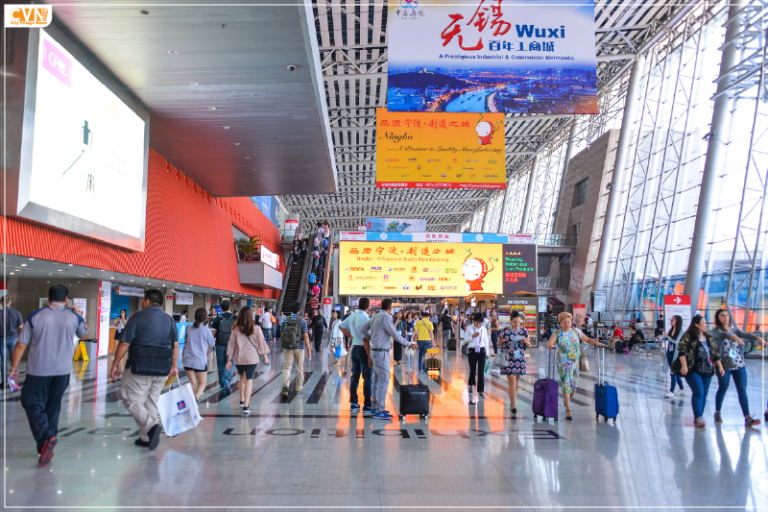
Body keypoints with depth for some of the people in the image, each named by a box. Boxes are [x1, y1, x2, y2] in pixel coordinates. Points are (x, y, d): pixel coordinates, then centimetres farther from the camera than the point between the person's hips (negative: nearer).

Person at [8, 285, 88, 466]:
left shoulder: (35, 317, -7)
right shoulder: (74, 317, -2)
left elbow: (21, 345, -4)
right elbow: (84, 334, 19)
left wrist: (14, 368, 6)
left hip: (38, 370, -2)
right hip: (63, 371, 3)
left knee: (32, 403, 7)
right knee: (53, 407, 14)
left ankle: (45, 437, -14)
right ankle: (47, 447, 20)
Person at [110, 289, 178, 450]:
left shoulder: (138, 317, -6)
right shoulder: (170, 320, 11)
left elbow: (124, 343, -7)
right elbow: (175, 346, 11)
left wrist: (115, 364, 2)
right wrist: (174, 366, 20)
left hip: (140, 368, -6)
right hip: (162, 370, 6)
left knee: (132, 400, 2)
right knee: (151, 401, 14)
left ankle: (151, 425, -19)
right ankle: (146, 438, 15)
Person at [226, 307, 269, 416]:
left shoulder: (235, 330, -3)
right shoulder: (256, 330, -7)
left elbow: (231, 345, 1)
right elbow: (261, 344, -1)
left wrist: (229, 360, 8)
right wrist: (265, 357, 11)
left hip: (238, 359, 2)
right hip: (252, 358, -2)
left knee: (242, 378, 23)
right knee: (249, 380, 1)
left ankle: (242, 400, 33)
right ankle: (246, 406, -6)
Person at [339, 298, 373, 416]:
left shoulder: (352, 316, 6)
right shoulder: (365, 318, -18)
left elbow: (341, 326, 21)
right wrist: (369, 355, -18)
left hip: (354, 348, 7)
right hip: (364, 349, -7)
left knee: (354, 376, 13)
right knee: (367, 378, -1)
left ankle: (353, 404, 19)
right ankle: (367, 407, 1)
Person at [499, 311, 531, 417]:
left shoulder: (524, 331, 4)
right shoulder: (504, 331, -4)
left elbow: (529, 346, 9)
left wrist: (526, 342, -12)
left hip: (520, 359, 4)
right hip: (508, 359, -4)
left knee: (516, 381, 14)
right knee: (512, 382, -10)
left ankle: (513, 401, 31)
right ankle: (513, 407, -11)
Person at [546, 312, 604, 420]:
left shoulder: (576, 331, 5)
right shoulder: (557, 333, -5)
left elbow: (587, 339, 9)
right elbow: (549, 342, -19)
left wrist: (596, 343, -9)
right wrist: (550, 345, -42)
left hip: (576, 362, 4)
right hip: (564, 363, -4)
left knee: (574, 384, 10)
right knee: (566, 384, -9)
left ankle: (567, 401, 35)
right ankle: (568, 410, -6)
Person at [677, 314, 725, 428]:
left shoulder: (709, 338, 14)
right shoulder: (688, 336, -6)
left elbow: (715, 353, 19)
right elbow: (682, 350, -13)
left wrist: (720, 366, 17)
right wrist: (684, 365, -20)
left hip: (707, 371, 6)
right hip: (693, 370, -6)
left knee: (704, 394, 7)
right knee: (699, 392, -13)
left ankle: (700, 416, 17)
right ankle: (698, 417, -8)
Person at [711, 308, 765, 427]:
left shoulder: (734, 329, 11)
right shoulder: (715, 331, -2)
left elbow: (745, 334, -8)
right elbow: (722, 334, -25)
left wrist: (757, 338, -29)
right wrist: (733, 337, -46)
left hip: (739, 364, 4)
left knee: (742, 390, -2)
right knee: (722, 389, 3)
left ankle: (747, 418, -6)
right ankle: (717, 413, 21)